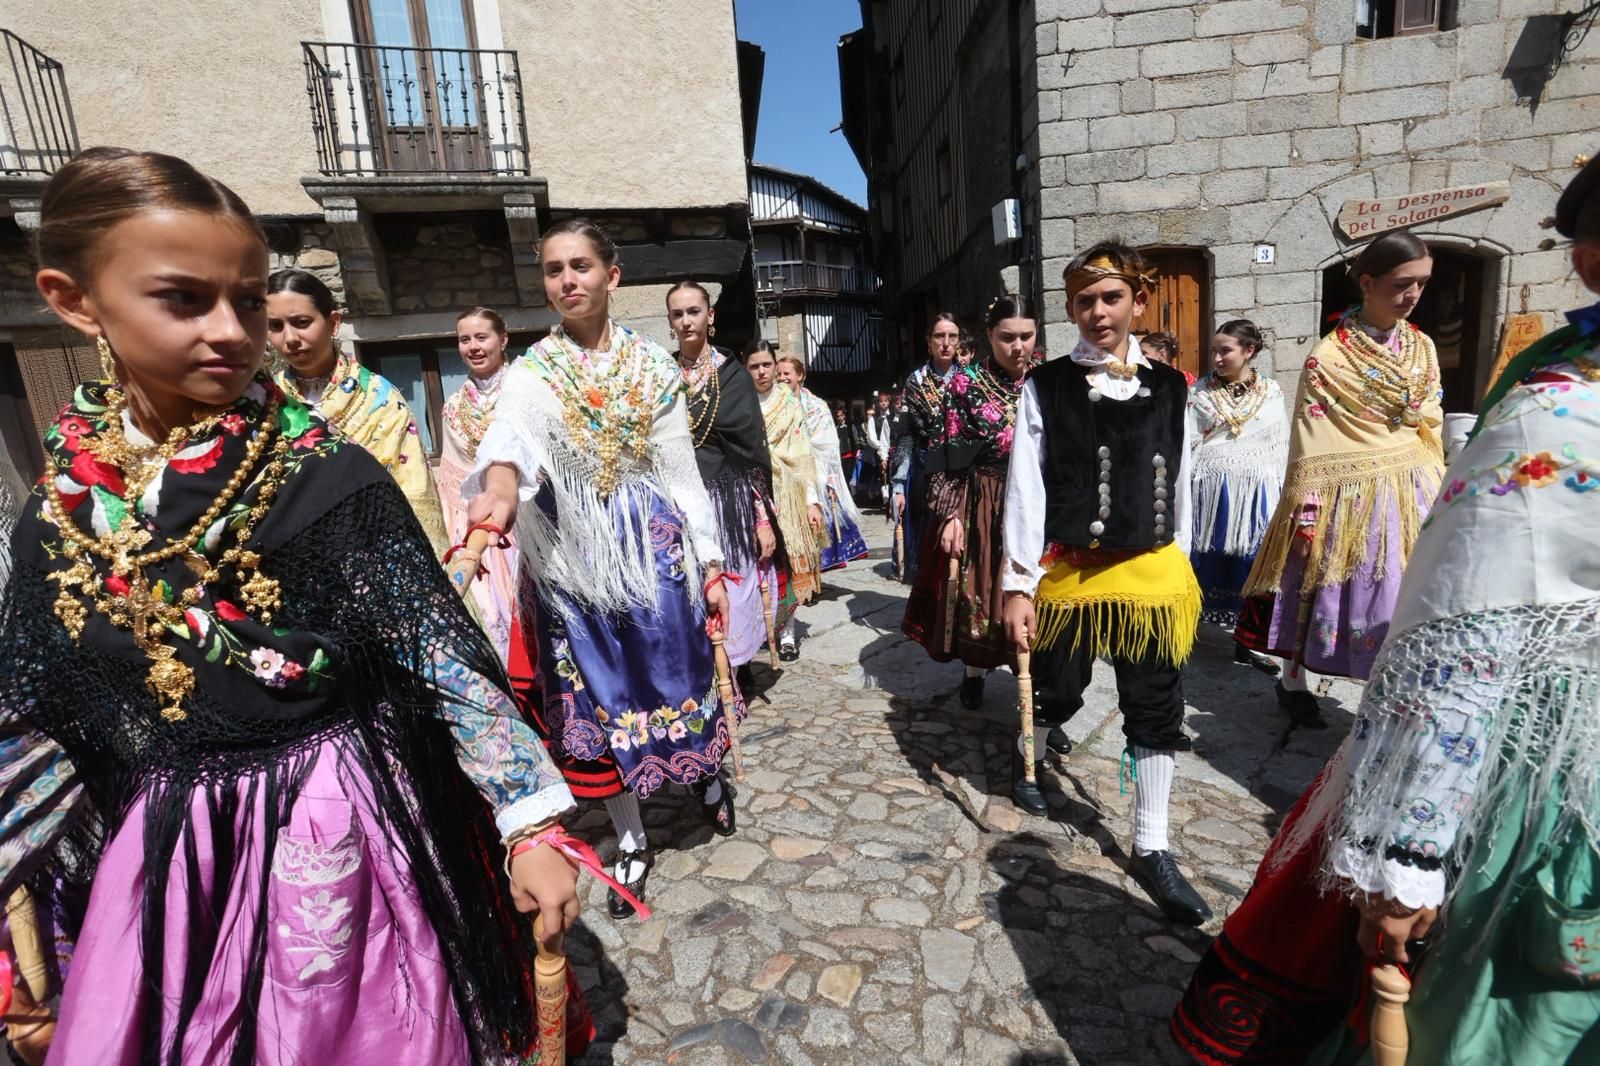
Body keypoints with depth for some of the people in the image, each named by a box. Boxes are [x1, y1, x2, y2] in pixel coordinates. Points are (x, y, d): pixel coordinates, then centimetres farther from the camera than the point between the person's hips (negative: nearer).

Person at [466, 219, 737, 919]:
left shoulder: (653, 366, 3)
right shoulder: (531, 372, 1)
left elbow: (683, 470, 3)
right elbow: (508, 438, -22)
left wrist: (710, 564, 0)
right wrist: (501, 490, -45)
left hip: (651, 540, 0)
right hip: (571, 548, 1)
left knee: (677, 671, 6)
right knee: (600, 689, 8)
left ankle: (705, 772, 40)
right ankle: (632, 841, 27)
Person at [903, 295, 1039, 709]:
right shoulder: (966, 382, -4)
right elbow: (950, 456, -5)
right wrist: (950, 514, -11)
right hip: (980, 506, -1)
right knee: (976, 593, 9)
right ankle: (975, 672, 30)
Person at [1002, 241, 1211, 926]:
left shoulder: (1169, 388, 5)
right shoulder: (1045, 387, -5)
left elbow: (1179, 485, 10)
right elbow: (1024, 488, -9)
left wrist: (1176, 565, 12)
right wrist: (1019, 584, -13)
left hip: (1151, 573, 3)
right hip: (1068, 572, -2)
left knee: (1157, 711, 8)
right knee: (1056, 692, 15)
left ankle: (1151, 849, 24)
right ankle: (1026, 759, 49)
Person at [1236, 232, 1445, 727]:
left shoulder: (1422, 348, 7)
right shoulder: (1329, 357, -10)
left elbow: (1431, 429, 13)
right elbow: (1310, 442, -11)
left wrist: (1437, 494, 12)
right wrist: (1307, 512, -13)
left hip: (1410, 492, 5)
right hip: (1351, 492, -5)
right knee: (1324, 590, 5)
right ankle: (1292, 681, 24)